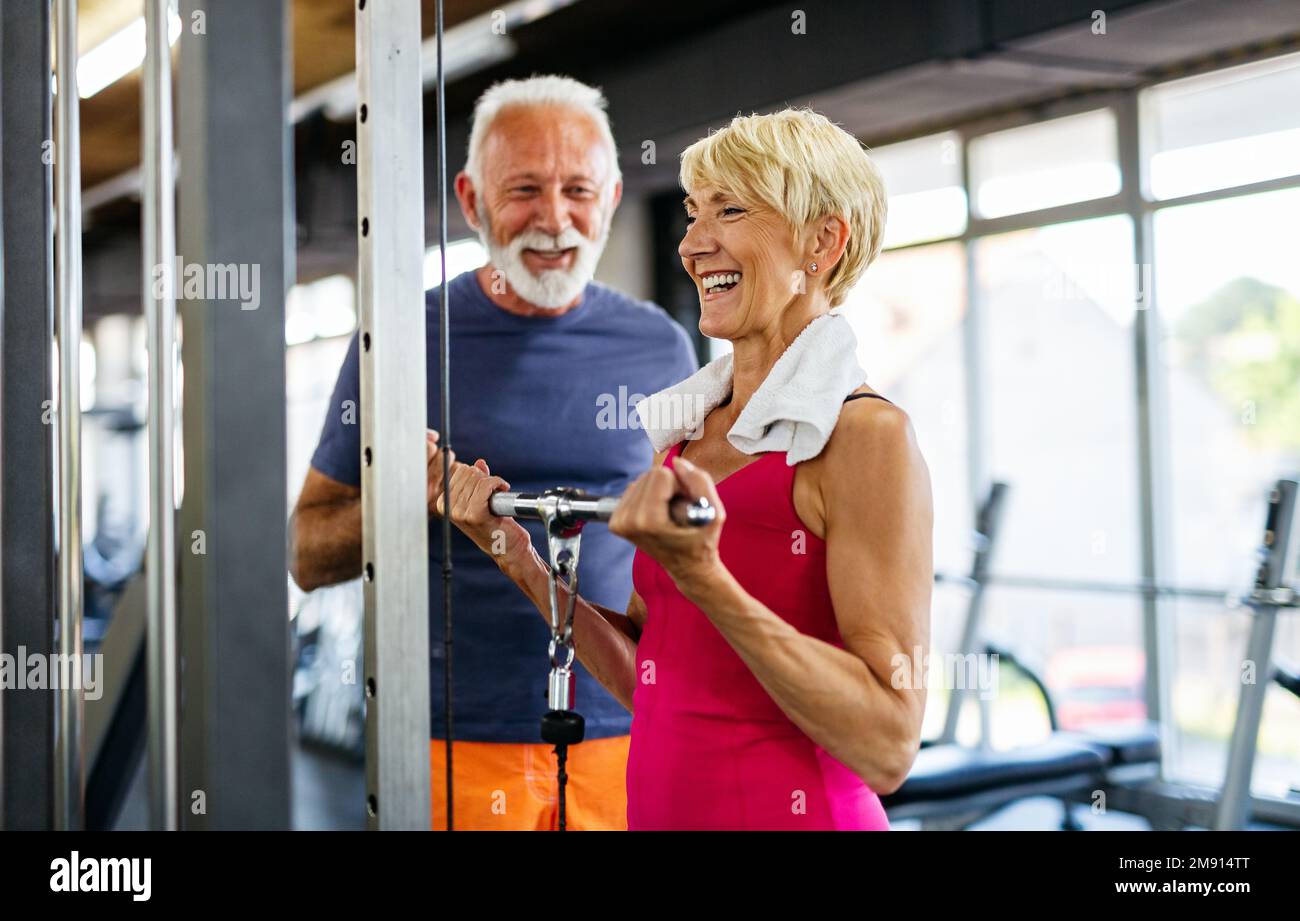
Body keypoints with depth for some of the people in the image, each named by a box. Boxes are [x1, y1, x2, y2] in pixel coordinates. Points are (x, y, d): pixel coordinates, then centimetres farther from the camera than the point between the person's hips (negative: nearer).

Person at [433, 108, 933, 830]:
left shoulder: (865, 435, -14)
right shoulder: (684, 431, 6)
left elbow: (887, 747, -21)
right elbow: (647, 681, 9)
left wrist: (701, 576, -28)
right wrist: (515, 552, 2)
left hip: (785, 809, -7)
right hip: (661, 808, 7)